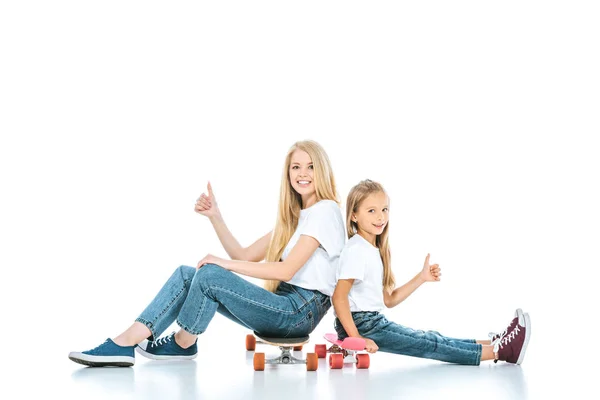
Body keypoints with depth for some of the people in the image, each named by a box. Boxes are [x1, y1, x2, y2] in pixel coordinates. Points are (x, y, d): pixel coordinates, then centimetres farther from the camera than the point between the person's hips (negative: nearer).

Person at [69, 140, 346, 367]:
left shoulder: (325, 211, -8)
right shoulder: (293, 216, 21)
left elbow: (287, 270, -18)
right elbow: (245, 256, 14)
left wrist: (227, 264, -13)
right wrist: (215, 217, 3)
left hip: (302, 311, -9)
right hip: (284, 303, 9)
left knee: (209, 274, -24)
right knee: (186, 274, -4)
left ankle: (183, 344, 0)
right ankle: (125, 344, -15)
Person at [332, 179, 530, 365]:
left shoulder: (373, 250, 14)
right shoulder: (356, 250, -16)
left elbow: (388, 300, 14)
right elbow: (339, 297, -25)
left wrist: (421, 278, 8)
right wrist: (356, 338, -31)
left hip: (374, 321, 9)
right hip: (358, 324, -9)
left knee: (431, 338, 3)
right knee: (427, 344, -12)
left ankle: (495, 344, -1)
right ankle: (498, 351, -14)